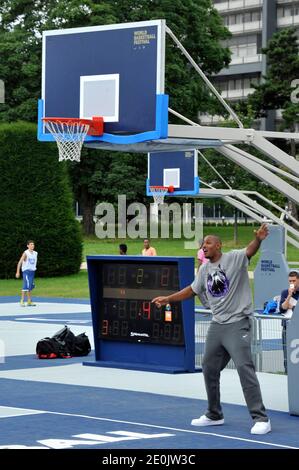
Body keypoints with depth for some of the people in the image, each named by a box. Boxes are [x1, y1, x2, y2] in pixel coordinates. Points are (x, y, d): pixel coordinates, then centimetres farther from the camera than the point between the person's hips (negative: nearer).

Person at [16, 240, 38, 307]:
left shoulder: (35, 253, 10)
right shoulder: (26, 253, -10)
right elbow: (20, 262, -12)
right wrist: (18, 272, -16)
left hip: (32, 271, 7)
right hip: (26, 271, -7)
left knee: (30, 286, 11)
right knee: (26, 286, -16)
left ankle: (29, 301, 19)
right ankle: (22, 301, -14)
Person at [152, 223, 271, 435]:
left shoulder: (234, 258, -8)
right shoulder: (204, 269, 13)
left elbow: (250, 251, -27)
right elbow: (192, 290, 27)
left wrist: (258, 239, -48)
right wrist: (168, 299, 28)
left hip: (237, 324, -8)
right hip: (217, 325, 8)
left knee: (244, 367, -15)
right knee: (209, 368, 11)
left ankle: (261, 419, -12)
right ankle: (214, 415, 27)